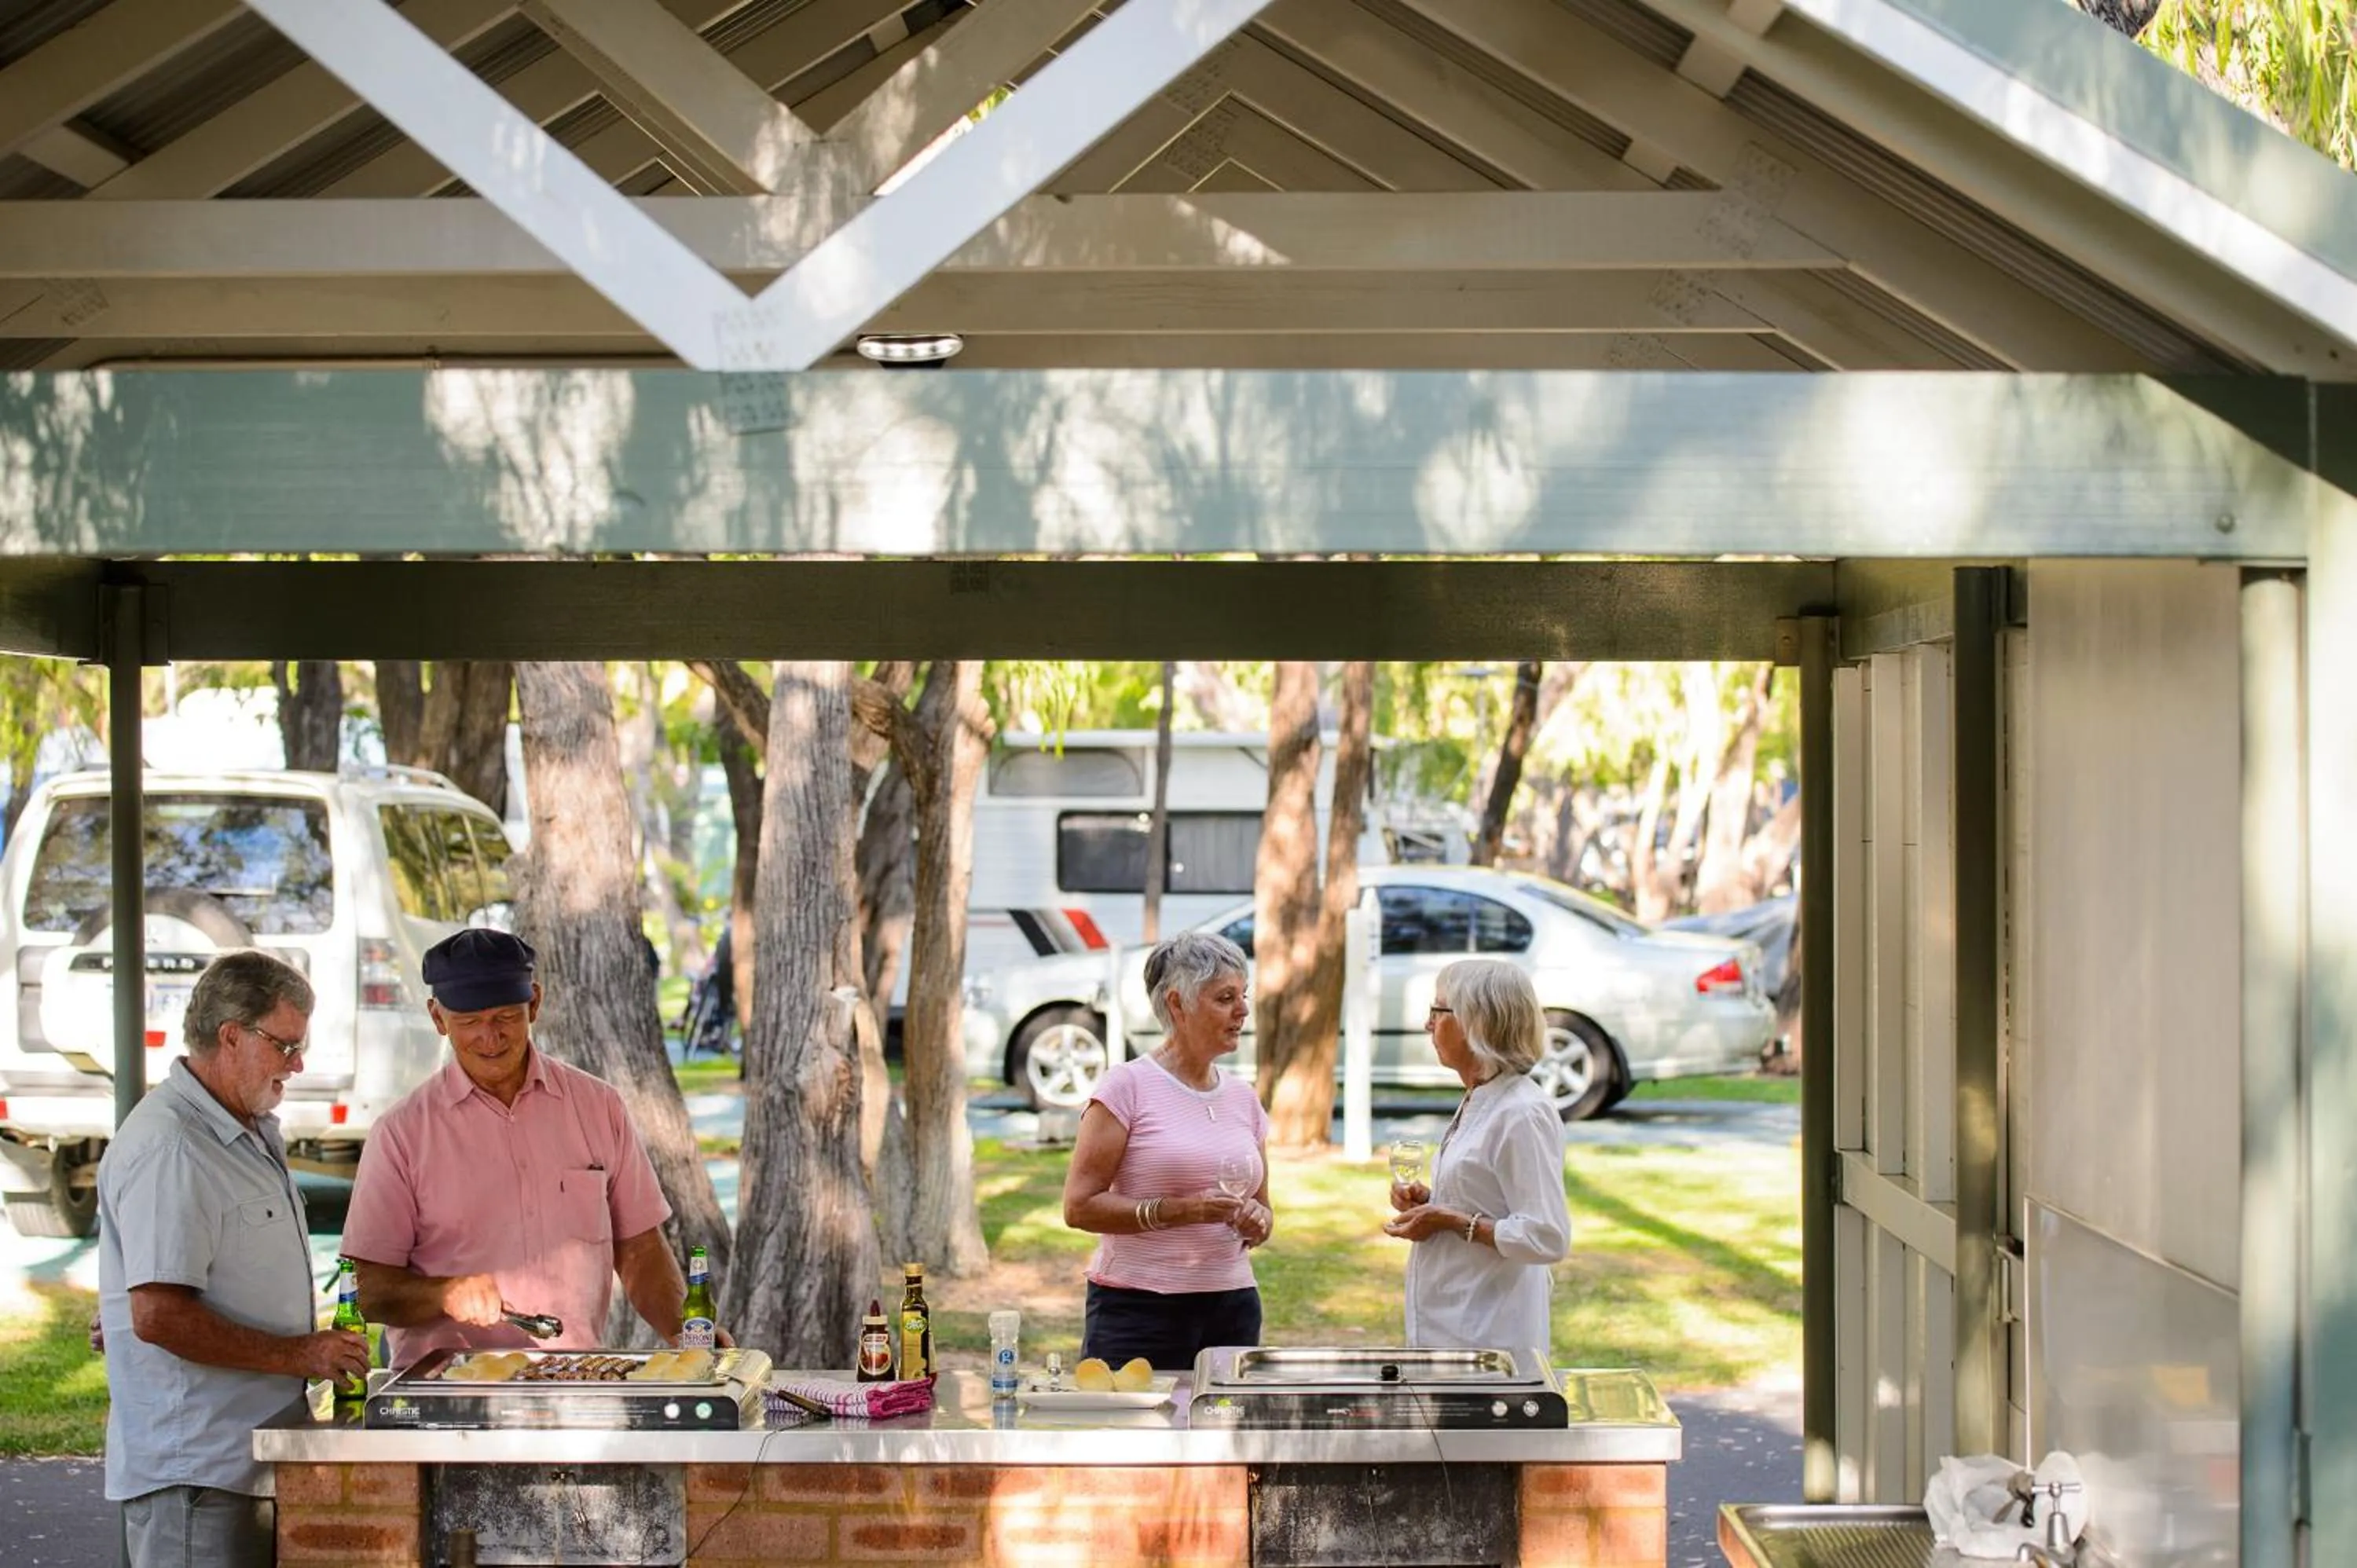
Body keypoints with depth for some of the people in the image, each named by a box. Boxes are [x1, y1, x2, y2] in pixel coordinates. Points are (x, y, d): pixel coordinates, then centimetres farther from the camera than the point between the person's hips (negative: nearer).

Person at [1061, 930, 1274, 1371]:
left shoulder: (1243, 1098, 13)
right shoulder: (1128, 1087, -5)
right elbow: (1079, 1206, -10)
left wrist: (1257, 1222, -2)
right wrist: (1179, 1210, -19)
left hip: (1232, 1306, 5)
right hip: (1138, 1308, -5)